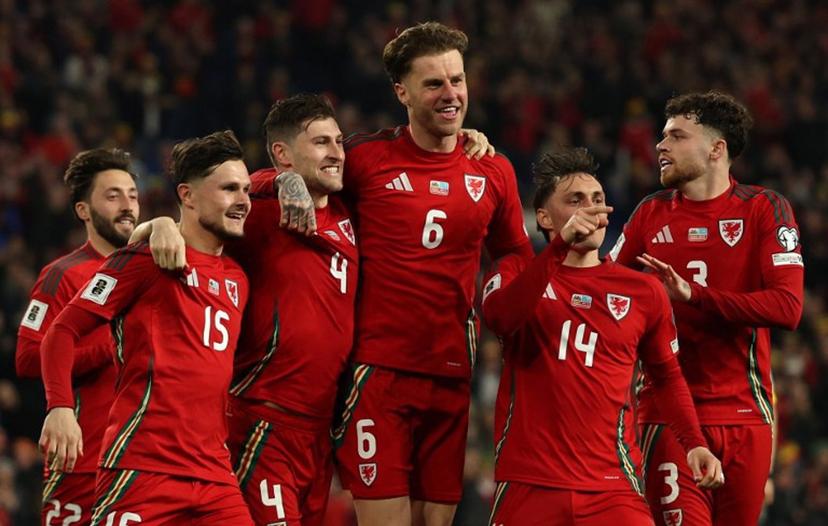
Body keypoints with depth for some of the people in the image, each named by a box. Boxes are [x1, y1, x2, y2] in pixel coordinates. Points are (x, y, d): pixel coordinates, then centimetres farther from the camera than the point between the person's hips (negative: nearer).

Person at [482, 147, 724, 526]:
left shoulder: (644, 292, 12)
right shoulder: (517, 273, 8)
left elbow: (667, 376, 23)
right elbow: (499, 318, -15)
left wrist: (694, 443, 6)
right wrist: (560, 245, -23)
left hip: (612, 487, 1)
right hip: (529, 482, -1)